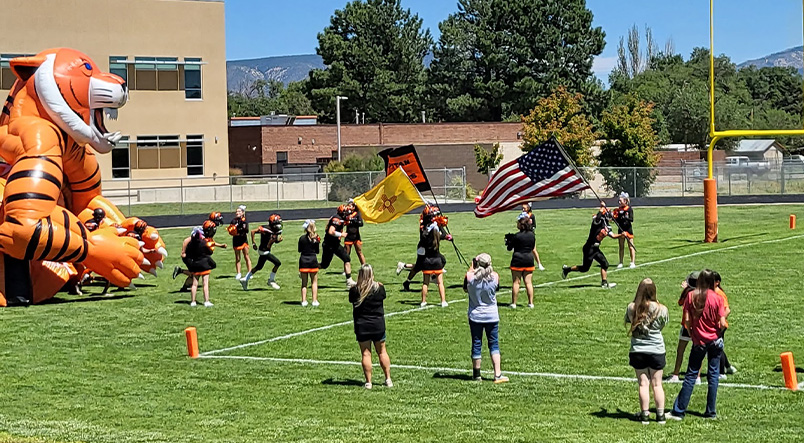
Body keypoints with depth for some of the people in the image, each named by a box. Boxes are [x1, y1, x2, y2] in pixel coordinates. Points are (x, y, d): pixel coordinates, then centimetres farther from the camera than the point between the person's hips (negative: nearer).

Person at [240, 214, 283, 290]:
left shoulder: (277, 231, 2)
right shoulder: (266, 229, -22)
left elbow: (275, 241, 15)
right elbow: (253, 231, -18)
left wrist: (279, 240, -8)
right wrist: (253, 244, -16)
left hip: (267, 251, 9)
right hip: (264, 251, -9)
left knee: (258, 267, 19)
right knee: (277, 263, -10)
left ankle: (245, 280, 31)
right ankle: (271, 280, 5)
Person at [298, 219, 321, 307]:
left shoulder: (302, 238, -7)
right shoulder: (316, 238, -7)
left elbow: (299, 250, 2)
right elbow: (317, 251, 1)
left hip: (303, 260, 0)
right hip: (313, 260, 0)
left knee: (304, 282, 9)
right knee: (314, 282, 10)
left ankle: (304, 301, 7)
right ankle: (314, 300, 7)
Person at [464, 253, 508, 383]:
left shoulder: (470, 277, -14)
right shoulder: (495, 277, -12)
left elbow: (465, 289, 7)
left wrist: (471, 267, 9)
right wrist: (488, 268, 12)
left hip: (475, 316, 0)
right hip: (492, 316, 0)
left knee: (476, 345, 9)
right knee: (494, 344, 7)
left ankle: (476, 374, 18)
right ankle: (497, 375, 2)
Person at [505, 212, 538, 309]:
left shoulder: (517, 236, -13)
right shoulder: (532, 235, 3)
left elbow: (510, 248, -3)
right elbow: (534, 250, 11)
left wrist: (508, 241, 11)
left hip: (518, 261, -5)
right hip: (529, 261, 5)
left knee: (516, 282, 3)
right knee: (528, 282, 8)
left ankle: (514, 303, 6)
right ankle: (531, 302, 8)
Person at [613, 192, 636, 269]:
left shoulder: (629, 209, -8)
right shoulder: (619, 210, 6)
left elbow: (631, 219, -17)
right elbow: (617, 220, 8)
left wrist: (626, 218, -34)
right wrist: (614, 217, -11)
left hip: (628, 229, -5)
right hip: (621, 229, 5)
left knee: (631, 247, -1)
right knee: (621, 247, 10)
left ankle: (633, 262, 3)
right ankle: (620, 263, 17)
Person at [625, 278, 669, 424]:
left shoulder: (631, 308, -10)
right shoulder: (661, 309, -12)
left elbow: (628, 321, 9)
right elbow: (663, 325, 4)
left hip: (637, 351, 0)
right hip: (656, 350, 0)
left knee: (643, 384, 8)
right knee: (657, 384, 10)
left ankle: (645, 415, 9)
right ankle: (660, 415, 15)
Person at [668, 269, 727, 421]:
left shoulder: (691, 296, -6)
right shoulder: (717, 298, -8)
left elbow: (687, 321, -7)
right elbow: (722, 324, -11)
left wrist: (692, 334, 9)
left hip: (698, 342, 0)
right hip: (715, 340, 0)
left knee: (691, 376, 4)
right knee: (713, 375, 8)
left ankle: (678, 411, 4)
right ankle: (711, 412, 11)